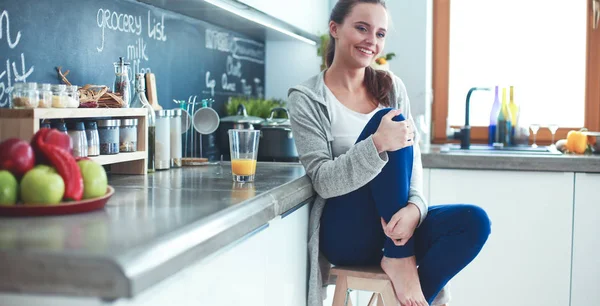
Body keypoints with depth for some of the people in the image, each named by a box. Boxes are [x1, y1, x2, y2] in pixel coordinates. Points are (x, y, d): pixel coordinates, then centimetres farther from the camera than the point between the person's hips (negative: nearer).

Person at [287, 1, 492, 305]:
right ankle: (399, 258, -21)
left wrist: (414, 206, -22)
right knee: (384, 121, -24)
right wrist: (377, 145, -31)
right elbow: (323, 181, -14)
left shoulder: (391, 87, 8)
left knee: (475, 221, -22)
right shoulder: (306, 98, -6)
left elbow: (411, 157, 0)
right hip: (345, 232, -4)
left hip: (392, 223, 5)